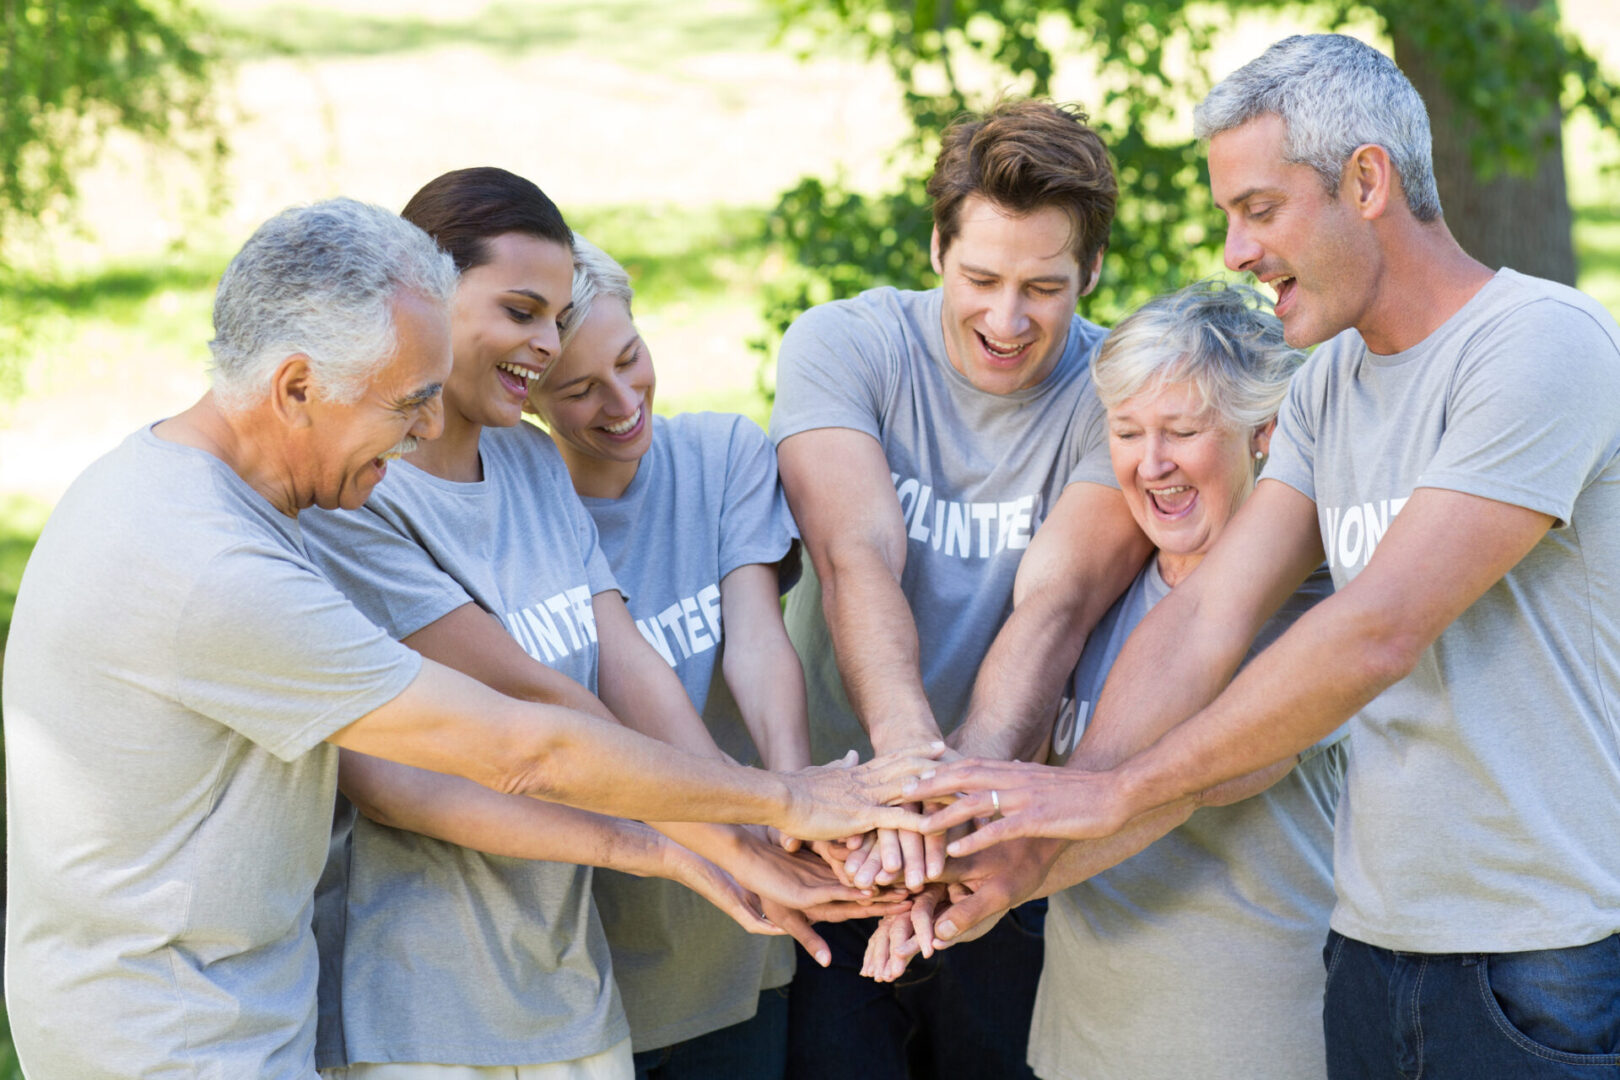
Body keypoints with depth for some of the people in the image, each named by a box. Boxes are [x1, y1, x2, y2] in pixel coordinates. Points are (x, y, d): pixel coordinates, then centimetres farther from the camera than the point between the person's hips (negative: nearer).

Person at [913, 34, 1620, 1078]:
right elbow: (1207, 617, 4)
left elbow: (1377, 634, -21)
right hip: (1378, 941, 7)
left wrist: (1118, 791, -16)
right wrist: (1025, 852, -8)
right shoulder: (1330, 385, 12)